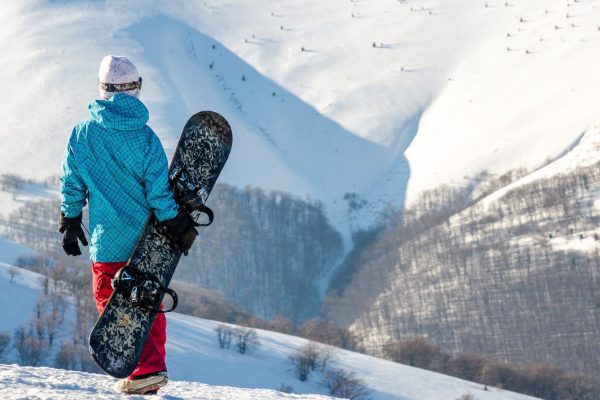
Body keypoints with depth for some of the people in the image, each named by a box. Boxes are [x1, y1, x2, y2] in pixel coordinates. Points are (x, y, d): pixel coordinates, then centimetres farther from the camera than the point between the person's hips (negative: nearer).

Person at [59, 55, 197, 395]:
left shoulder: (82, 134, -6)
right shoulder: (145, 137, -10)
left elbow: (72, 184, 1)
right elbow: (159, 190, -10)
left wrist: (70, 224, 13)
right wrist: (178, 225, -1)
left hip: (107, 240, -1)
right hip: (147, 238, 1)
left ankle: (145, 369, -4)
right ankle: (152, 366, 13)